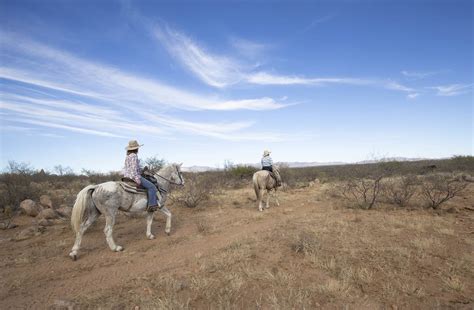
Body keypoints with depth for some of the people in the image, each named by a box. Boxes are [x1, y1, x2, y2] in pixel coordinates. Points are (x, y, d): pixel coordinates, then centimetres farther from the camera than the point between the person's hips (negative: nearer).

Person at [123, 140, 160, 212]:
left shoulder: (127, 156, 17)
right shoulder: (134, 155, -13)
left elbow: (126, 167, 21)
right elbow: (134, 167, -21)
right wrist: (137, 178, -24)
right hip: (134, 176, -11)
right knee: (151, 186, -13)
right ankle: (151, 205, -19)